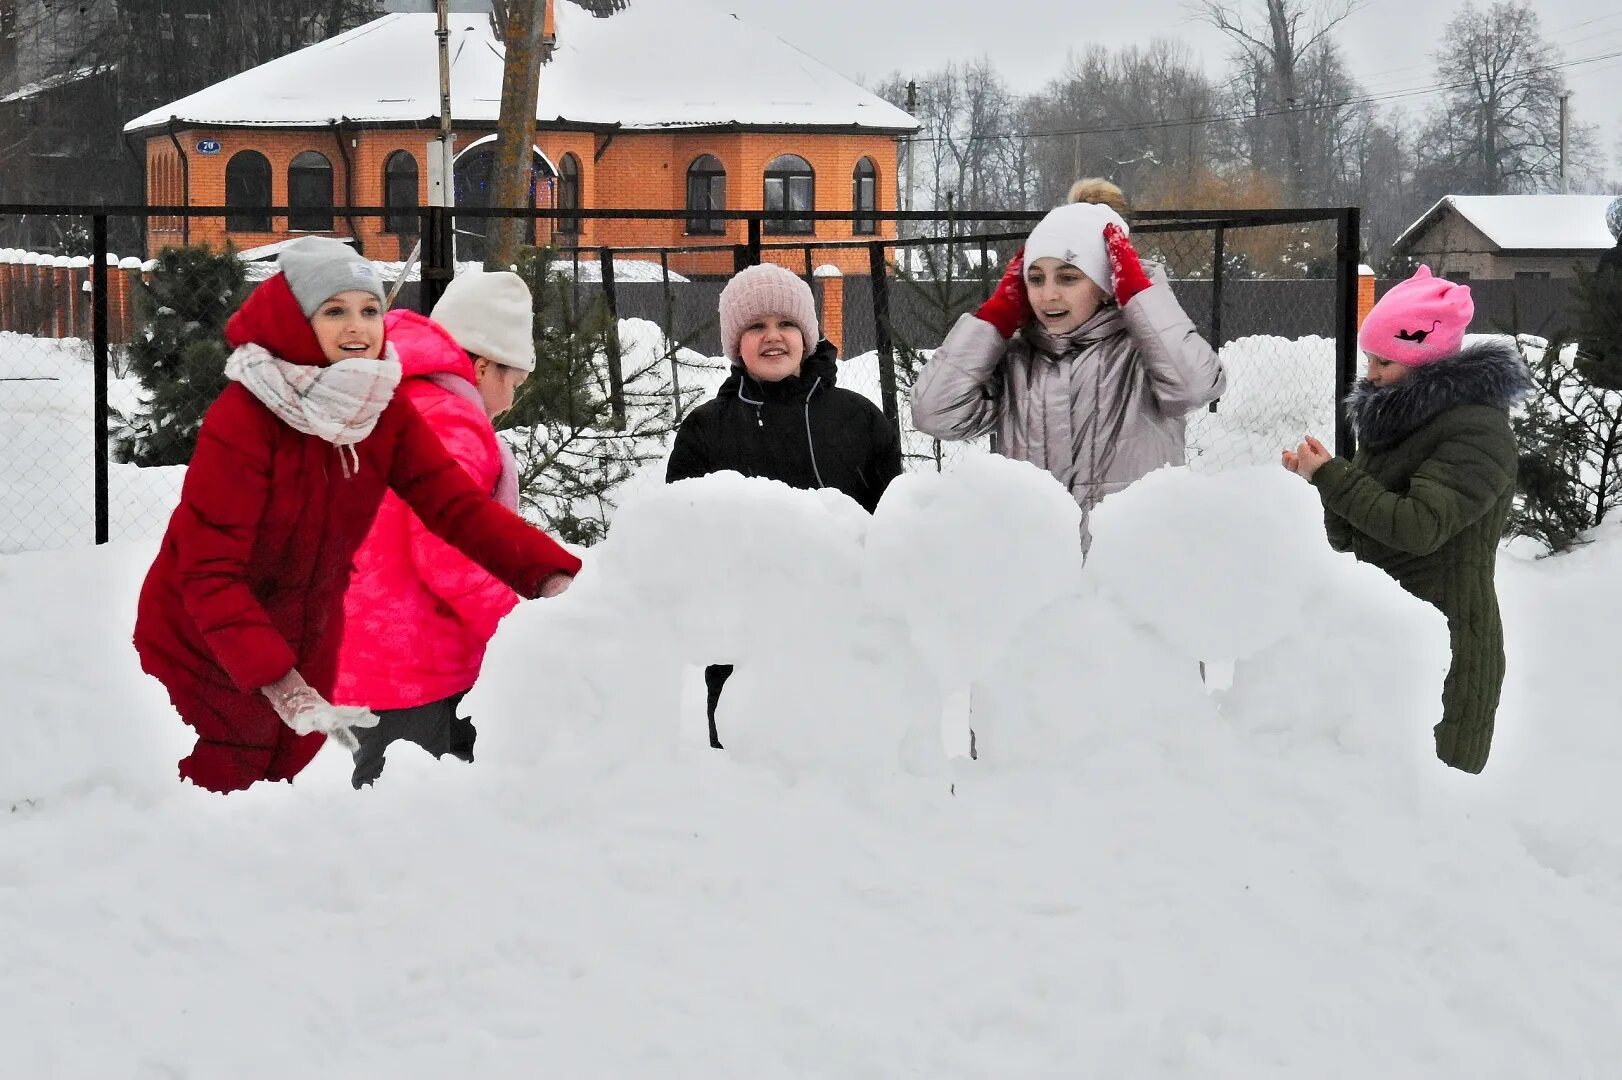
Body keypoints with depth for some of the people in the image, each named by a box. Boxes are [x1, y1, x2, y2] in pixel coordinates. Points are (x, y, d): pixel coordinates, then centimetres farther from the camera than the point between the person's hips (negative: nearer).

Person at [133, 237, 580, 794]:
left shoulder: (387, 412, -7)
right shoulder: (242, 418, -25)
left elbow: (459, 503, -14)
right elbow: (211, 574, -28)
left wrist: (551, 574, -31)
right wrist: (280, 684, -39)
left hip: (307, 650, 6)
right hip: (207, 657, -5)